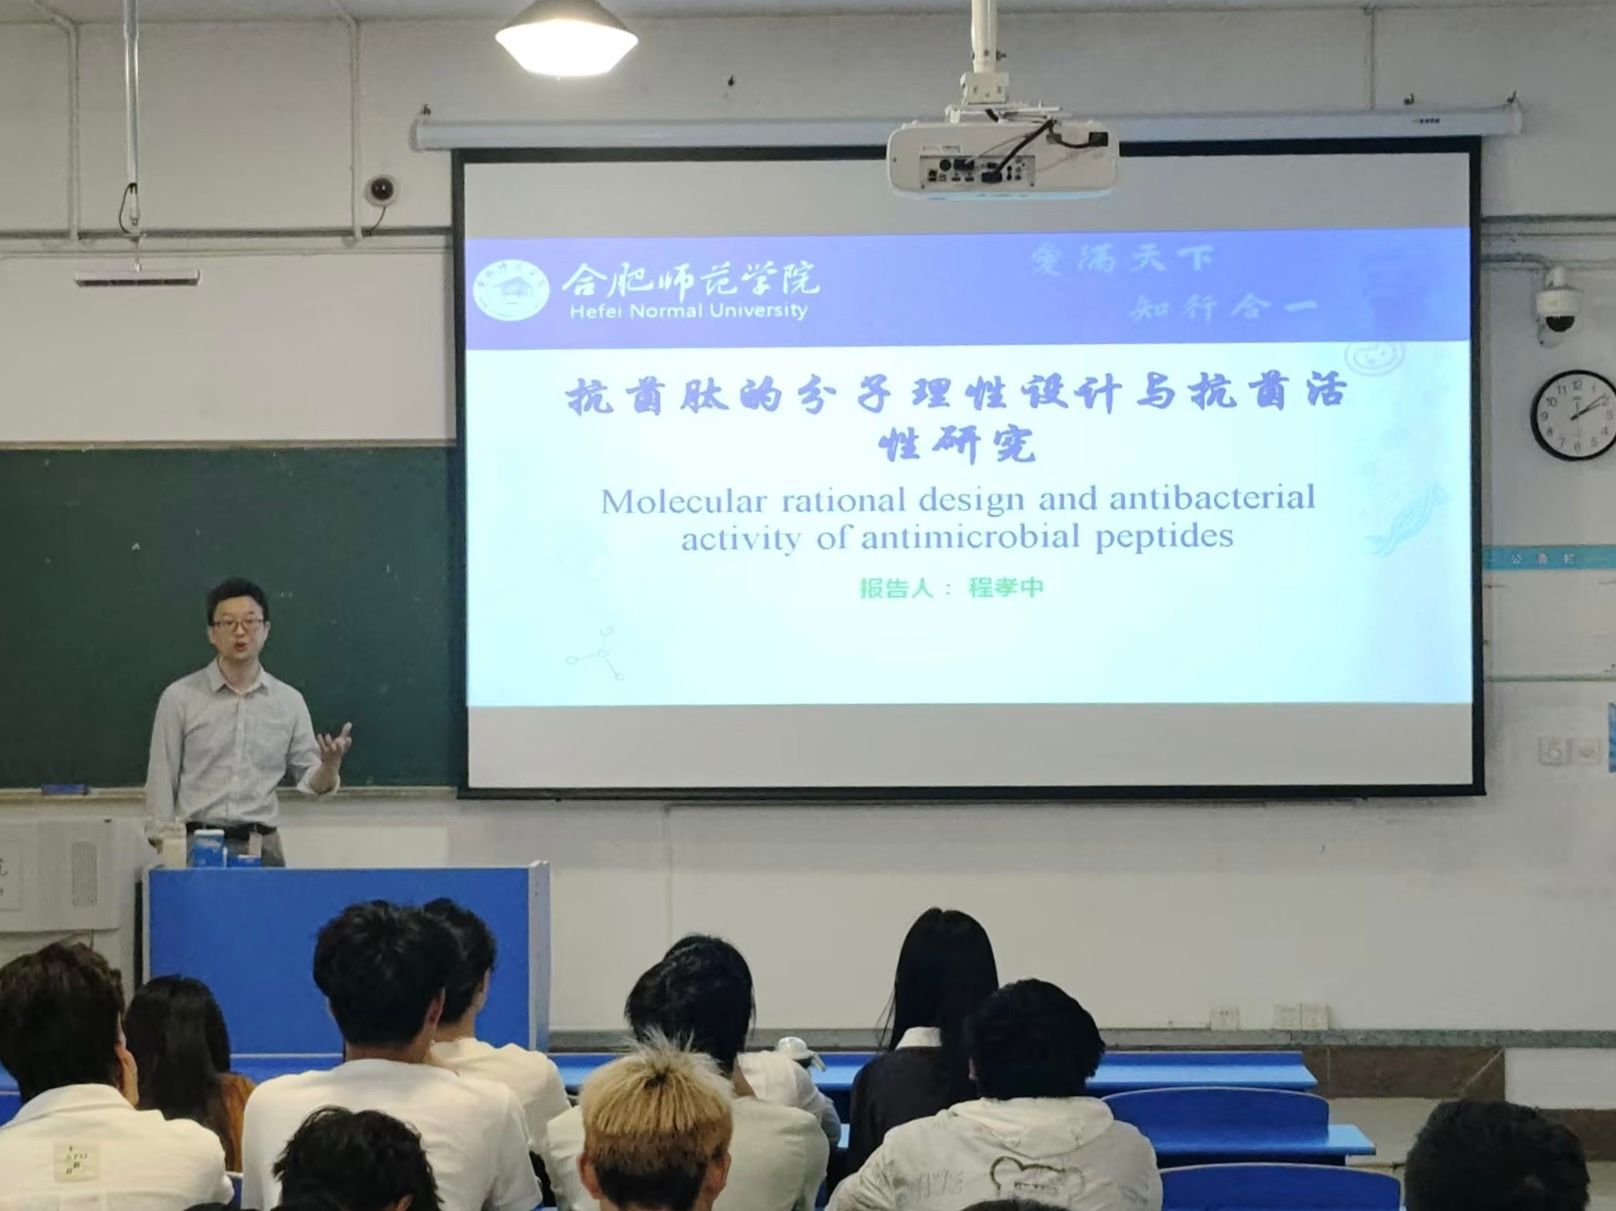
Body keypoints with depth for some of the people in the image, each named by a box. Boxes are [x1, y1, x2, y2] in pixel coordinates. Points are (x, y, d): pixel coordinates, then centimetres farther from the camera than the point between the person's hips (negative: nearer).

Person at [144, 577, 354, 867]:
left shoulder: (289, 701, 6)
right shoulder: (180, 697, 0)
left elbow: (311, 781, 8)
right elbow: (162, 780, 1)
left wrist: (330, 765, -15)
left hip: (262, 847, 2)